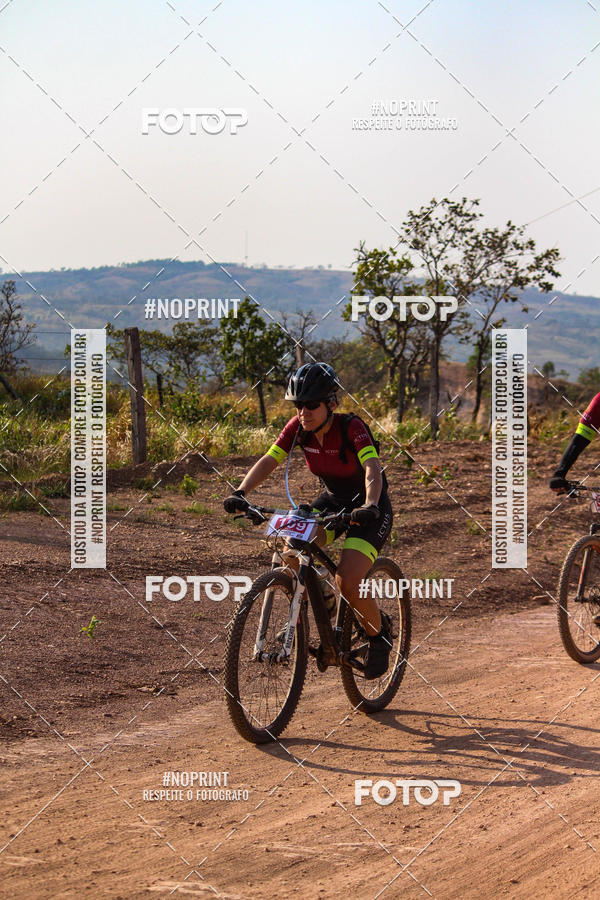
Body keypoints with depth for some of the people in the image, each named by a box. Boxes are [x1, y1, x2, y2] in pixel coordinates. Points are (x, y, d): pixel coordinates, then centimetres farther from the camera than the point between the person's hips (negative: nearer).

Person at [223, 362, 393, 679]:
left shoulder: (351, 428, -26)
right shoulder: (298, 428, -11)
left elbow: (372, 469, -39)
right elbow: (268, 461, -16)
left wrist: (370, 505, -58)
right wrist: (240, 493, -33)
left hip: (368, 508, -6)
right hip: (332, 499, 6)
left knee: (347, 582, -22)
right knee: (291, 555, -18)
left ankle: (379, 637, 5)